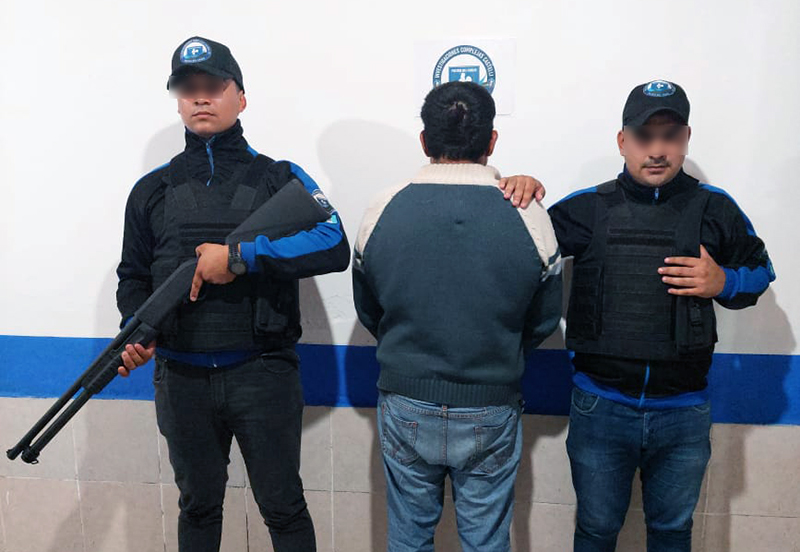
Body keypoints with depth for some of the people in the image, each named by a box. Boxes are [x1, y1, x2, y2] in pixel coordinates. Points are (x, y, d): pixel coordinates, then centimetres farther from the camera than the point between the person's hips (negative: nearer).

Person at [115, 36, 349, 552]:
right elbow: (133, 277, 13)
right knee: (198, 505, 20)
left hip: (263, 374, -3)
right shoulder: (152, 190, 9)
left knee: (283, 506, 9)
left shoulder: (279, 177, -1)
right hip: (181, 379, 3)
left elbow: (335, 247, -16)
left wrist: (240, 257, -22)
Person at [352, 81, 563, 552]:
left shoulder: (382, 212, -9)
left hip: (406, 409, 1)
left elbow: (368, 311, 3)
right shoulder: (530, 217, -12)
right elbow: (545, 321, 0)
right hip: (491, 414, 0)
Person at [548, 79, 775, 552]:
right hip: (600, 407, -1)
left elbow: (760, 268, 11)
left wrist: (724, 282, -11)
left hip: (684, 411, 2)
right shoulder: (587, 208, -5)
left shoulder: (715, 209, -1)